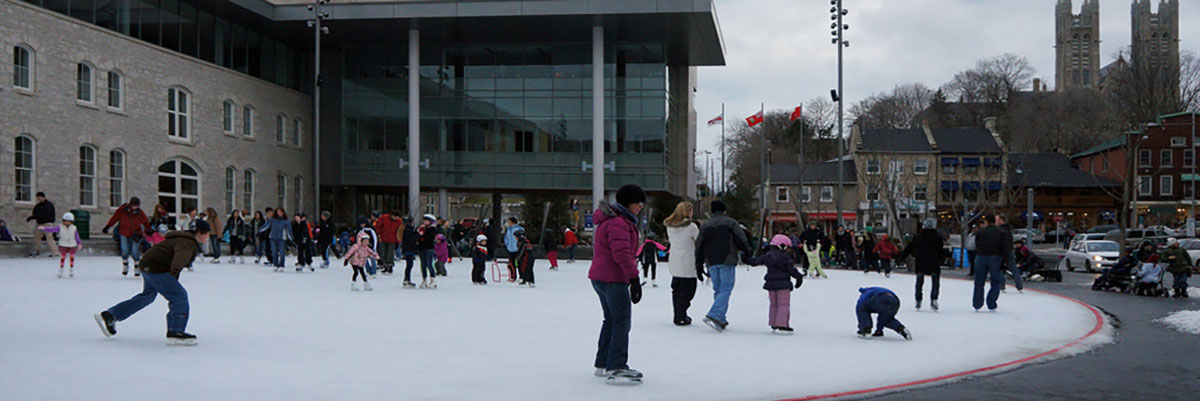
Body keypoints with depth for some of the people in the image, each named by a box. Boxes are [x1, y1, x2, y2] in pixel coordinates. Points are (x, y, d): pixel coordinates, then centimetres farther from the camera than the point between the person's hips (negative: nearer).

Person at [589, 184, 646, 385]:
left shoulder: (609, 220, 18)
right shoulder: (618, 222, -17)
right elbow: (621, 253, -25)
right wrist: (634, 278, -24)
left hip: (599, 277, 11)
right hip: (613, 279, -11)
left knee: (611, 320, 19)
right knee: (622, 322, -9)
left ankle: (603, 364, 27)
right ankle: (615, 369, -10)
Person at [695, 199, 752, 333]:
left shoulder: (705, 225, 13)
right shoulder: (730, 223, 0)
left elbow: (699, 247, 12)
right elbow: (742, 241, -4)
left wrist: (699, 267, 17)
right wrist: (748, 255, 14)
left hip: (711, 263, 5)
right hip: (727, 261, -5)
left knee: (718, 290, 14)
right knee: (725, 289, -6)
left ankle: (720, 320, 12)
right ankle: (713, 316, -22)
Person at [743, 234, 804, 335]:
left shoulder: (767, 256, 8)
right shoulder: (785, 257, -9)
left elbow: (756, 261, 11)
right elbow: (792, 269, -9)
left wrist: (746, 259, 24)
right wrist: (799, 277, 3)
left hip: (770, 284, 7)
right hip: (783, 284, -7)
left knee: (774, 304, 16)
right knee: (784, 305, -6)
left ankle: (773, 325, 17)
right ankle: (781, 325, -15)